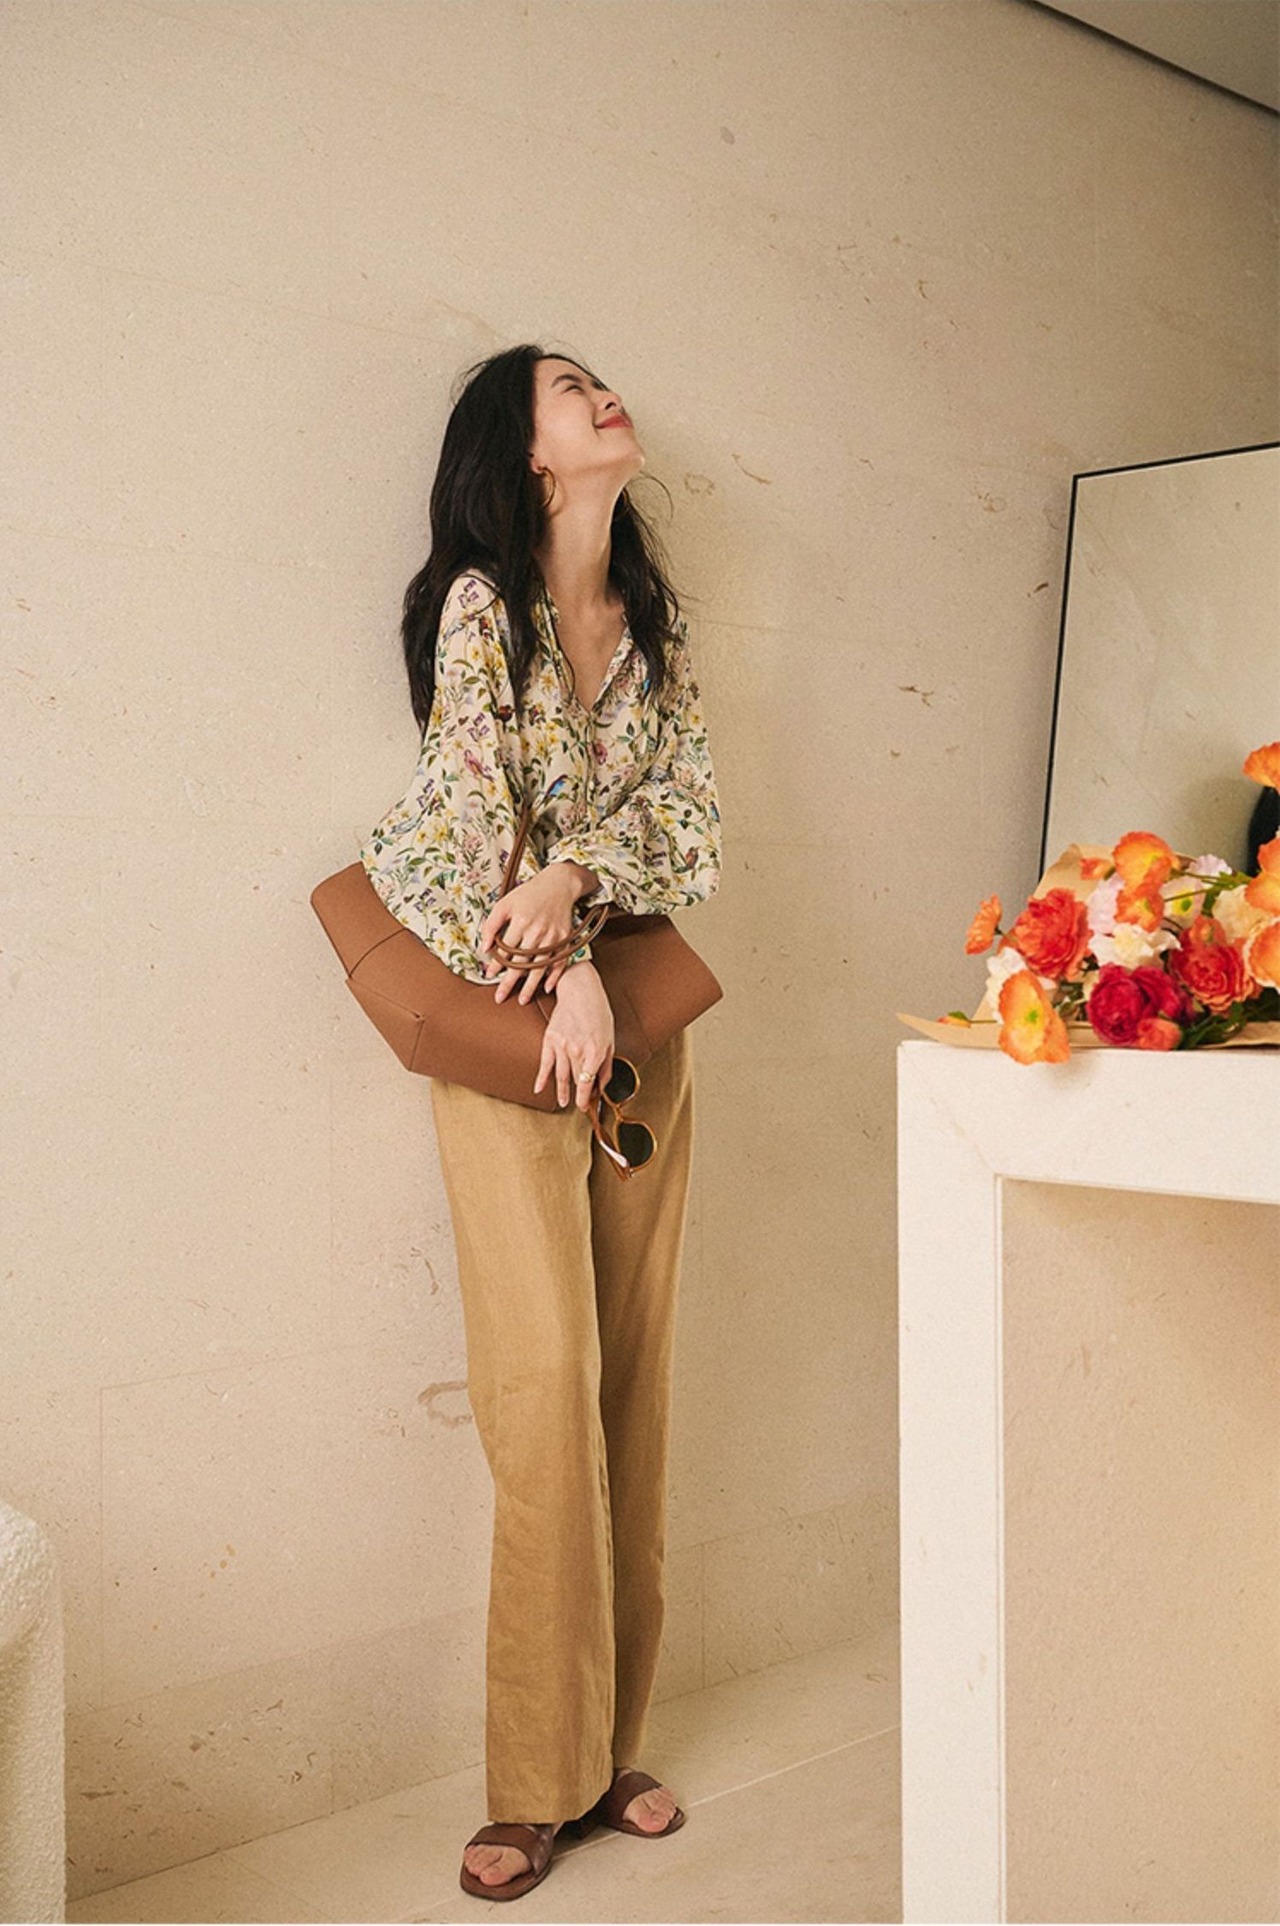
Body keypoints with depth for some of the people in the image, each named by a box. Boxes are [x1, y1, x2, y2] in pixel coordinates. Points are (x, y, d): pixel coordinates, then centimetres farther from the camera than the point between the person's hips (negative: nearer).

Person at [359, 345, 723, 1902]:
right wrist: (567, 981, -14)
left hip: (643, 1018, 5)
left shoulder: (656, 622, 13)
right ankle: (537, 1781, 3)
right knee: (544, 1383, -8)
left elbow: (690, 811, 4)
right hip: (510, 1016, -5)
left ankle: (613, 1743, 17)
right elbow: (473, 813, -8)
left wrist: (576, 874, -14)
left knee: (634, 1379, 5)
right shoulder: (479, 604, -2)